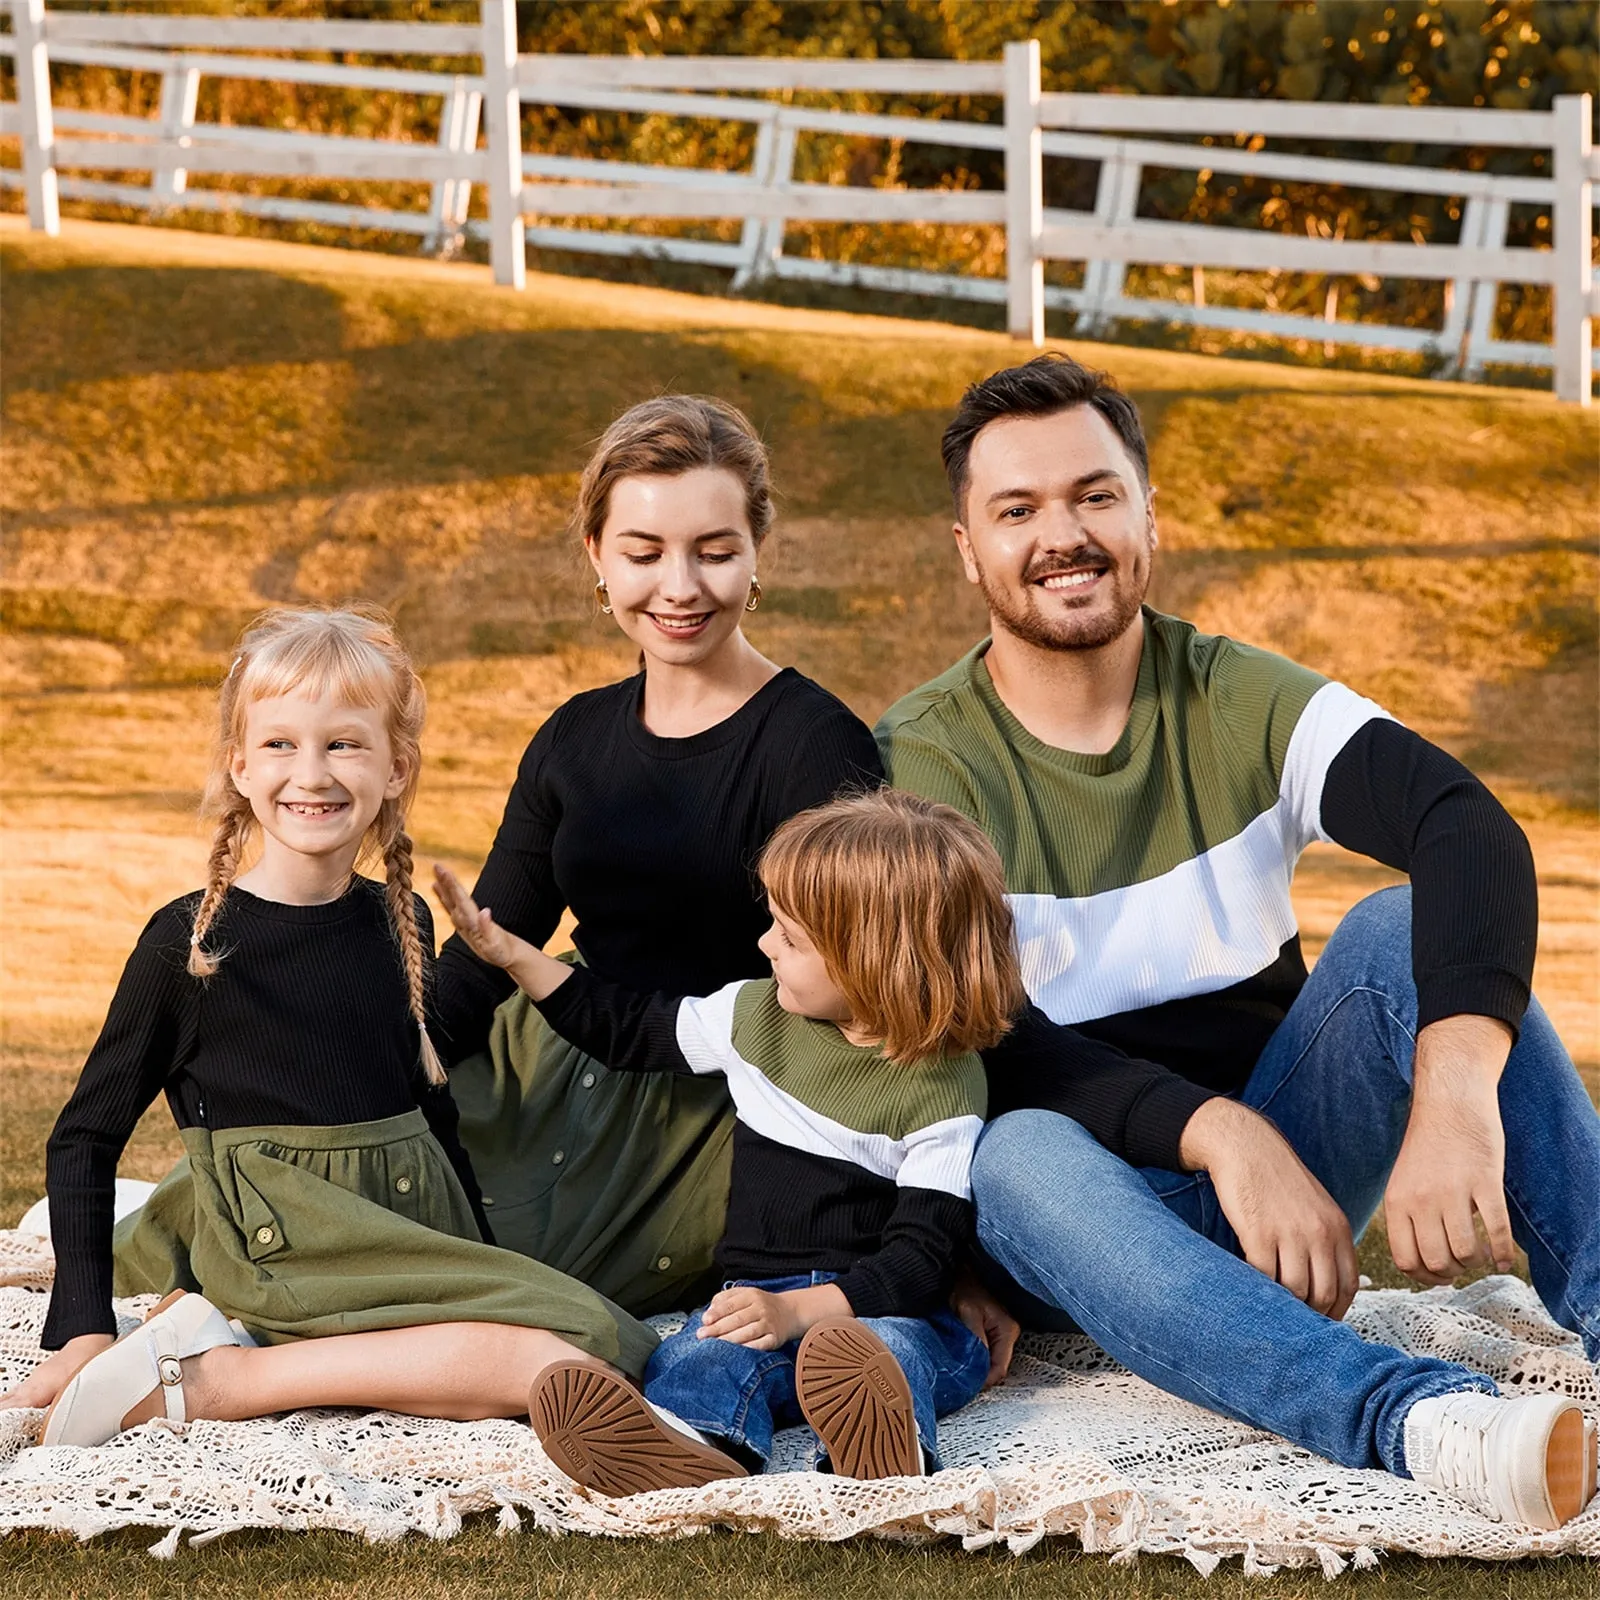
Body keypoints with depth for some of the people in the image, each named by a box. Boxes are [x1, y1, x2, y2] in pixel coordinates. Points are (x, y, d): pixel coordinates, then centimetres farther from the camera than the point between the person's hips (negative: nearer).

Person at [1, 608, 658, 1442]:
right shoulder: (190, 940, -4)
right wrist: (84, 1330, -6)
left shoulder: (398, 923, 10)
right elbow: (84, 1139, 1)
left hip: (409, 1234, 7)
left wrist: (482, 1256, 18)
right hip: (282, 1244, -7)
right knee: (567, 1357, -24)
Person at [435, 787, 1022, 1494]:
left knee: (891, 1342, -39)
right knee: (711, 1350, -33)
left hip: (885, 1309, -2)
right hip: (756, 1299, 2)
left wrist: (797, 1310, -25)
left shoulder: (942, 1089, -6)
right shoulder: (758, 1016, 12)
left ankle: (888, 1435, -72)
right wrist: (509, 952, 22)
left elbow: (921, 1258, -11)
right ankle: (695, 1439, -67)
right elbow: (632, 1029, 27)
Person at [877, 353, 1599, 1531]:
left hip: (1280, 1162, 2)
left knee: (1407, 927, -21)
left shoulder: (1245, 704, -2)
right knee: (1018, 1151, -36)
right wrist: (1220, 1133, -35)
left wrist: (1454, 1092, -41)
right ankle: (1422, 1421, -58)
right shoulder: (923, 762, -5)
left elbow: (1473, 830, -21)